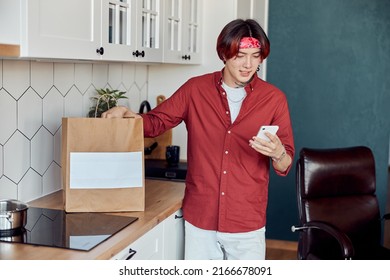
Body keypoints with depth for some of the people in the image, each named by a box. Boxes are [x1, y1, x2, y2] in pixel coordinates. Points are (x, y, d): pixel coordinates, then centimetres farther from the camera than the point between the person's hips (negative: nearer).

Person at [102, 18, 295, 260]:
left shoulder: (274, 98, -3)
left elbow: (286, 165, -1)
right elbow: (156, 123, 9)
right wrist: (126, 113, -11)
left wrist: (277, 153, -24)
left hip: (247, 224, -1)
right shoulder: (196, 89, 0)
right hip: (199, 220, 1)